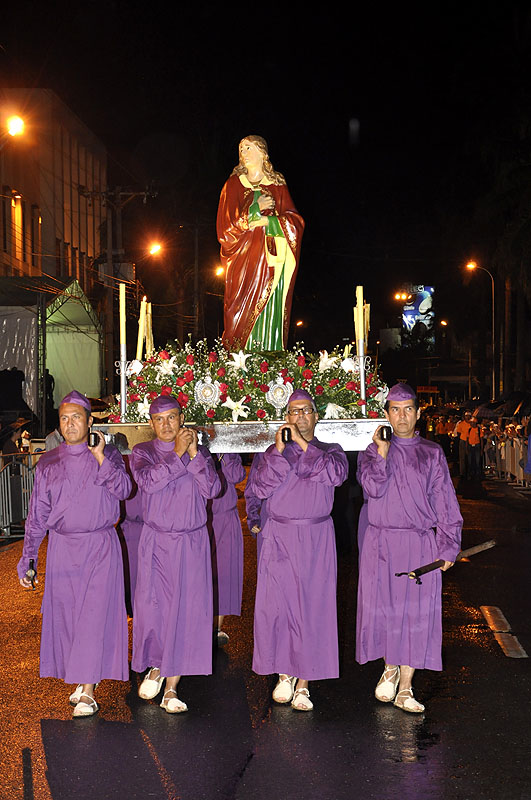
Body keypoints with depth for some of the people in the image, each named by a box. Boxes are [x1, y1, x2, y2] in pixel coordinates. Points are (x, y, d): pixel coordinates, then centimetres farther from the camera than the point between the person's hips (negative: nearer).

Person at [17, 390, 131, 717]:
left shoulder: (108, 455, 4)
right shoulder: (48, 463, 9)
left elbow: (123, 490, -12)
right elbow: (37, 514, 10)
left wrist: (100, 458, -22)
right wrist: (28, 559, 6)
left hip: (101, 547, -3)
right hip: (62, 549, 3)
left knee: (95, 614, -8)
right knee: (65, 614, 5)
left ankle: (87, 691, -5)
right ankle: (82, 678, 21)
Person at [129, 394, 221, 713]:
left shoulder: (200, 452, 7)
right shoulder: (142, 452, 4)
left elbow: (212, 489, -8)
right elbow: (148, 481, -17)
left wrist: (194, 454, -15)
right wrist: (178, 454, -17)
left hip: (192, 543, 1)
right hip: (155, 542, 0)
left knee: (185, 610, -2)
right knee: (151, 606, -2)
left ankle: (171, 687, 6)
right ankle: (155, 666, 25)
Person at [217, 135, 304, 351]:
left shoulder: (278, 186, 12)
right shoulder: (234, 185, 9)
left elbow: (295, 222, 6)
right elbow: (226, 225, 0)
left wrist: (269, 221, -7)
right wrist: (254, 210, -8)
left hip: (272, 264, 1)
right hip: (244, 263, -1)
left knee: (271, 316, -6)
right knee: (245, 315, -10)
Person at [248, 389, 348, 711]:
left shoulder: (330, 451, 11)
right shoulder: (273, 452, 12)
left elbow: (337, 474, -12)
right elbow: (260, 488, -4)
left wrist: (303, 445, -11)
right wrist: (280, 450, -12)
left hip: (316, 539, -1)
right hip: (279, 537, 1)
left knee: (313, 606, -3)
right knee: (277, 604, -1)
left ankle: (304, 681, 5)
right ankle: (284, 673, 15)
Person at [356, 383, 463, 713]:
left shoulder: (432, 453, 8)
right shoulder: (373, 451, 7)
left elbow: (445, 502, 6)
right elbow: (373, 487, -11)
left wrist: (447, 545, 0)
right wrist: (382, 450, -11)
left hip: (421, 544, 0)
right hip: (382, 543, 0)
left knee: (417, 612, -3)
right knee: (383, 607, 3)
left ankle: (405, 688, 4)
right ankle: (390, 667, 28)